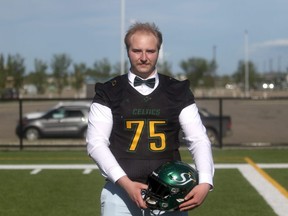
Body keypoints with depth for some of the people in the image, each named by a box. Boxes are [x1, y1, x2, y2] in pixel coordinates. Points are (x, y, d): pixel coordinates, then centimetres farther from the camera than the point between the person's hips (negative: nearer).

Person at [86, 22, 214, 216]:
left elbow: (199, 140, 3)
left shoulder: (178, 93, 9)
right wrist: (125, 182, -14)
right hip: (122, 189, -1)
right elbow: (96, 143, -2)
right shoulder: (109, 94, 6)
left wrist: (205, 182, -14)